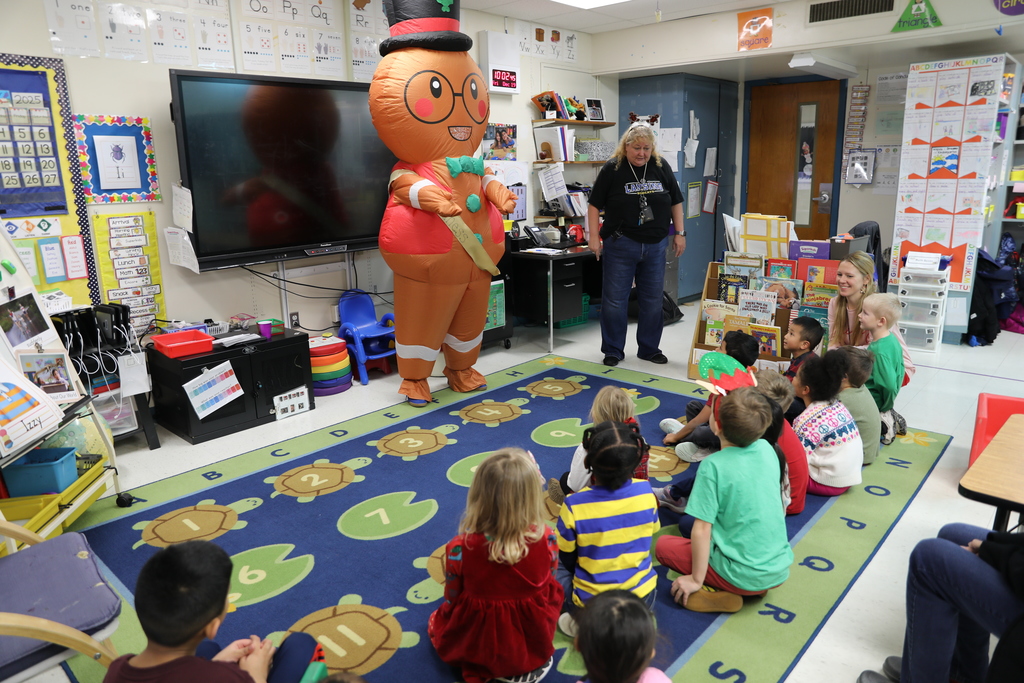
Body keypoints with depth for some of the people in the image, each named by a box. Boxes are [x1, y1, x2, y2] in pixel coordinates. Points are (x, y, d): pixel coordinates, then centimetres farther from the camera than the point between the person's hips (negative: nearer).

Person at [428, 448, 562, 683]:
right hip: (535, 644, 1)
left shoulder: (460, 548, -28)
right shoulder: (546, 538, -24)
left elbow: (451, 600, -9)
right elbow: (549, 581, -3)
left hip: (478, 646, -1)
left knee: (436, 621, 27)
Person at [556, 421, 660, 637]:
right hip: (643, 600, 3)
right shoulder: (646, 492, -15)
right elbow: (650, 534, 3)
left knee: (558, 568, 25)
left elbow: (568, 559, -9)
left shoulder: (574, 506, -24)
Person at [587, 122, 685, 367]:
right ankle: (613, 350, 15)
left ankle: (649, 349, 24)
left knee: (653, 300, 9)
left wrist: (679, 233, 7)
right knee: (614, 300, 2)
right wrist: (594, 236, -7)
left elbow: (676, 201, 11)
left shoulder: (661, 167, 4)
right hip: (620, 245, -3)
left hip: (655, 245, 3)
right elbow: (595, 204, -1)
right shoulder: (612, 169, -4)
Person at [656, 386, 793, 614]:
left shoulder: (713, 466, -22)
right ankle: (757, 587, 12)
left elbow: (702, 530, -18)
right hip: (781, 569, 7)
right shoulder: (767, 449, -4)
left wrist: (696, 580, -7)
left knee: (663, 545, 9)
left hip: (745, 577, -6)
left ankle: (722, 594, -4)